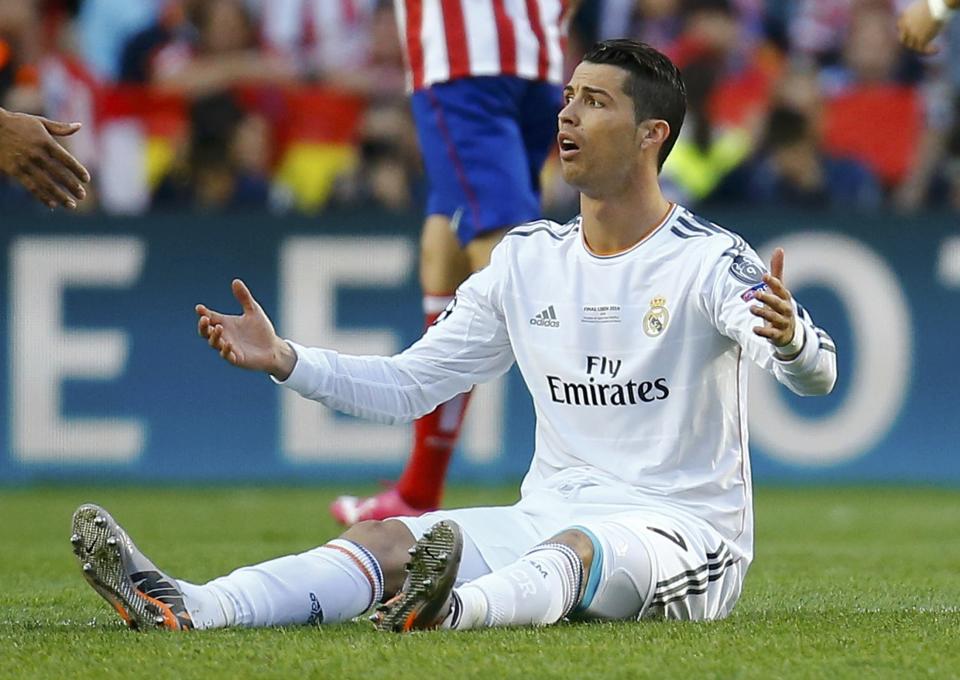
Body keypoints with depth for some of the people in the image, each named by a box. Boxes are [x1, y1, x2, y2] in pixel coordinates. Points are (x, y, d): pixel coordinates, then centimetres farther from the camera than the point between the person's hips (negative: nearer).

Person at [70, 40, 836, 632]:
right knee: (386, 538, -19)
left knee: (576, 549, -39)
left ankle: (454, 608, -73)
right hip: (548, 518, 6)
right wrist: (284, 361, 2)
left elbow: (817, 373, -22)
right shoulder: (527, 259, 13)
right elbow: (406, 387, 17)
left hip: (682, 535, -5)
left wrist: (789, 340, -47)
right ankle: (186, 609, -43)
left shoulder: (707, 260, -6)